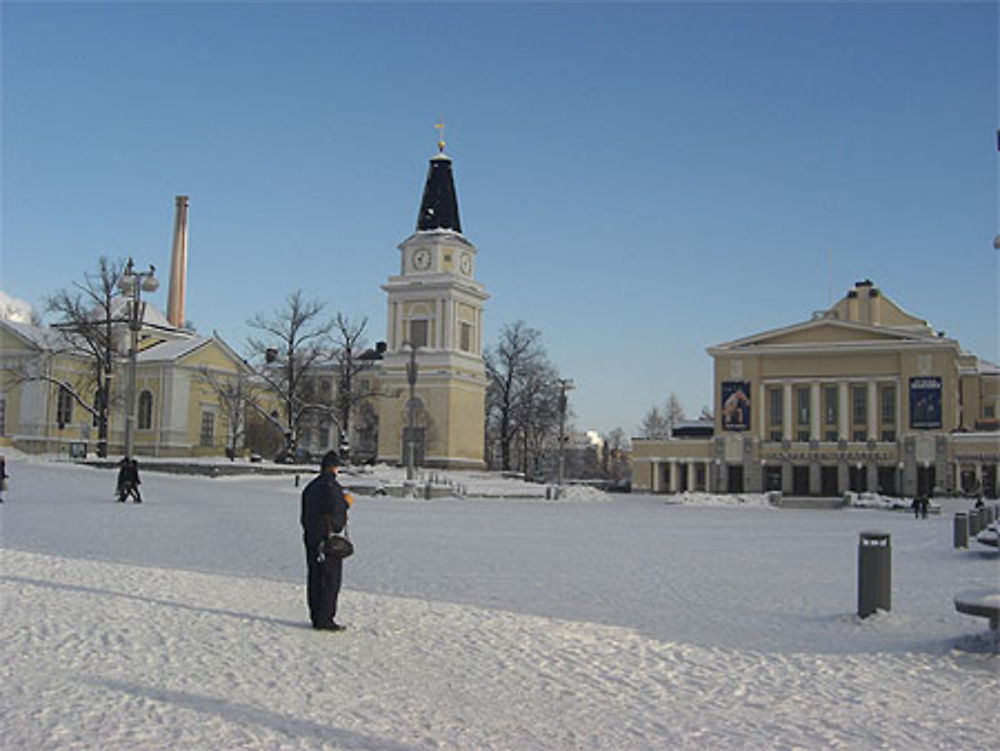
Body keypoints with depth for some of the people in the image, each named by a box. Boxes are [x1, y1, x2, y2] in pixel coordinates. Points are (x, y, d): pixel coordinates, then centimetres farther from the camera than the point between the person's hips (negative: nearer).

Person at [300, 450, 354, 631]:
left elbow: (304, 515, 19)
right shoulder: (331, 485, -13)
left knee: (315, 578, 11)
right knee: (331, 579, -4)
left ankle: (316, 617, 16)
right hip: (328, 538, -9)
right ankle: (325, 619, -5)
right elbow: (333, 508, -23)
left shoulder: (310, 487, 15)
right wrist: (346, 502, -5)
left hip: (310, 537, 9)